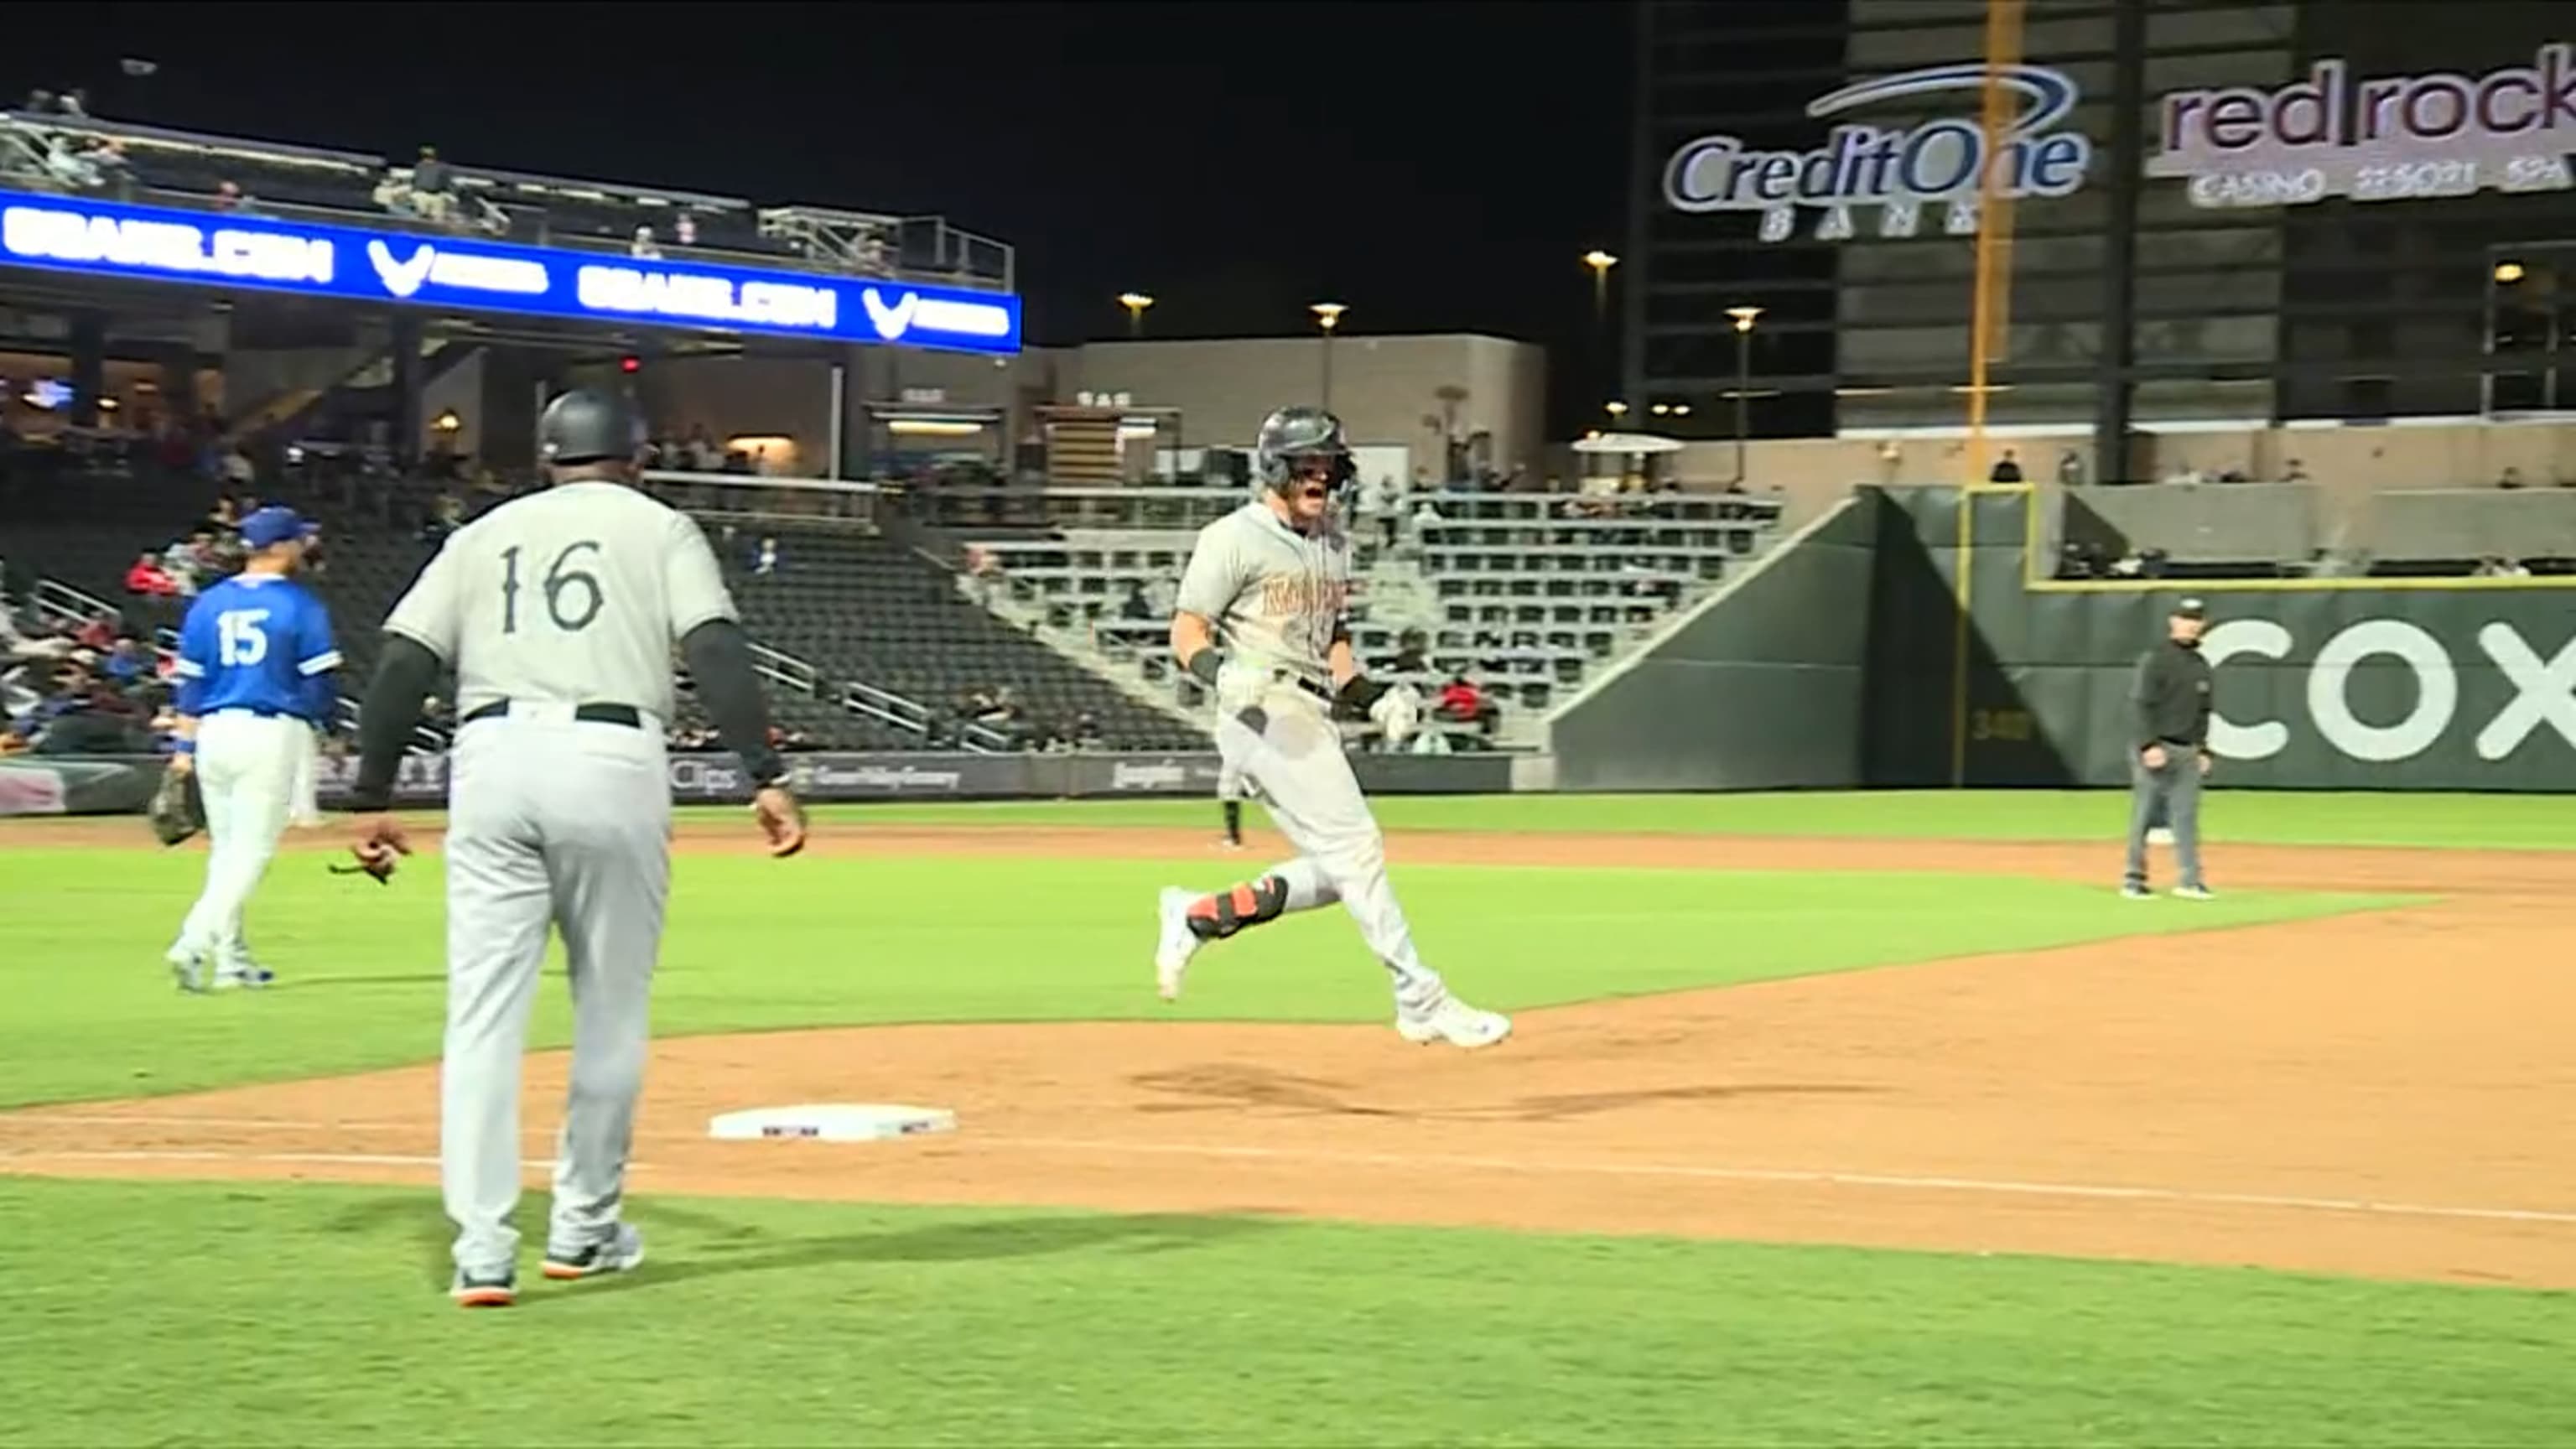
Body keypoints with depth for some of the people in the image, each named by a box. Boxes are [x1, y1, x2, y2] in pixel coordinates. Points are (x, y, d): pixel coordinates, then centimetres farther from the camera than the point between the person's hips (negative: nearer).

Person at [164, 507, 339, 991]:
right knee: (252, 849, -3)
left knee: (226, 848, 15)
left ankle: (230, 958, 19)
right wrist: (314, 716, 15)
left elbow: (190, 683, 9)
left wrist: (185, 747, 11)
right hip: (273, 733, -5)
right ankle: (194, 942, -18)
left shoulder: (208, 603, 10)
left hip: (216, 732, 5)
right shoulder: (302, 606, -4)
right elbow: (320, 685, -6)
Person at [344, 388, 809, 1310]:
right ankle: (583, 1229, 19)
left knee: (484, 1012, 1)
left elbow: (403, 666, 9)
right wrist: (765, 776, -10)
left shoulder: (484, 535, 21)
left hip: (492, 760, 2)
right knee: (610, 1008, 12)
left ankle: (482, 1249, -6)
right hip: (611, 763, -2)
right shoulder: (659, 530, 13)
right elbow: (718, 653, -4)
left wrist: (372, 798, 9)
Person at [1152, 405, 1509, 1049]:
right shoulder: (1234, 539, -6)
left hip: (1314, 717, 9)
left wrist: (1371, 696, 9)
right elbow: (1187, 633, -8)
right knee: (1356, 849, -13)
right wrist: (1221, 671, -29)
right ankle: (1420, 999, -12)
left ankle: (1196, 917, 16)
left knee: (1336, 871, 5)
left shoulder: (1333, 544, 18)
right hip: (1262, 713, -9)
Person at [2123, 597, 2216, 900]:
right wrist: (2149, 745, -19)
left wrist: (2203, 750, 14)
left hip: (2187, 751, 6)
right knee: (2144, 815, -2)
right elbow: (2142, 705, -11)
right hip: (2154, 748, -6)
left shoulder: (2201, 665, 14)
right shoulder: (2156, 659, -6)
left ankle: (2191, 880, -1)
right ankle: (2134, 878, 4)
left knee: (2187, 816, 0)